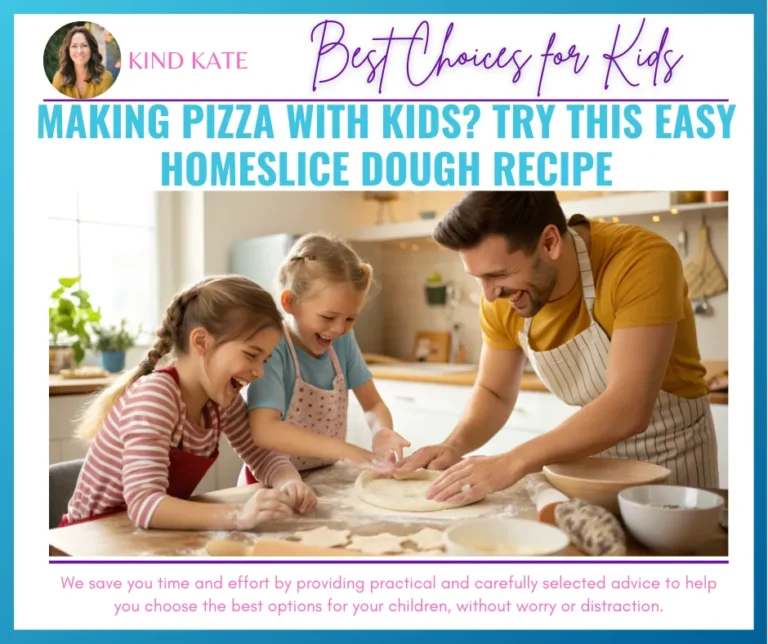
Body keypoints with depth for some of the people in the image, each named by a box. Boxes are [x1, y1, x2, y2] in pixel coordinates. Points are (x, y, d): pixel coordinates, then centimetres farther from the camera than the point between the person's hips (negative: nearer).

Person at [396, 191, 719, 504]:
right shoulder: (501, 297, -13)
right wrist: (455, 446, -18)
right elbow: (493, 392, -1)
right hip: (595, 449, 4)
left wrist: (513, 462, -40)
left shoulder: (642, 260, -29)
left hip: (672, 451, -3)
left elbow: (628, 409, -35)